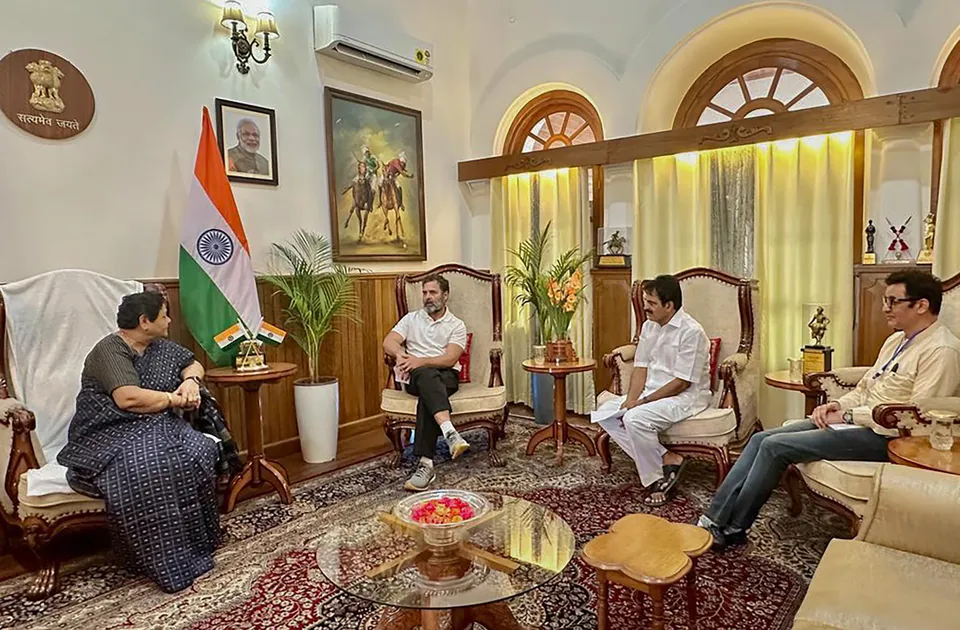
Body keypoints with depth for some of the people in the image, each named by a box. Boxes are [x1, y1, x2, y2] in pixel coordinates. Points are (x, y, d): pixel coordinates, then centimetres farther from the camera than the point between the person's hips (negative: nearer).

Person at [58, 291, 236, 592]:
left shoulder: (160, 347, 12)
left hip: (157, 428, 6)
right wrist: (176, 399, -15)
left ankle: (196, 545, -14)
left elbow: (193, 364, 25)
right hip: (111, 434, -6)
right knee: (142, 469, -37)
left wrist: (190, 381, 1)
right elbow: (128, 398, -27)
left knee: (198, 452, -25)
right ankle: (168, 562, -23)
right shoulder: (109, 351, -12)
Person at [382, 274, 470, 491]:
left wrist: (420, 361, -20)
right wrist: (401, 355, -19)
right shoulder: (411, 318, 19)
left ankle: (425, 463, -44)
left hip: (446, 375, -1)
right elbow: (388, 342, 4)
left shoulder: (456, 325, 10)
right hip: (416, 376, 1)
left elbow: (450, 359, -5)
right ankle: (450, 432, -58)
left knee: (428, 394, -37)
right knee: (427, 375, -38)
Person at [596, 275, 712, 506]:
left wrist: (641, 403, -19)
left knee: (636, 419, -31)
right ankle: (666, 460, -8)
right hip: (652, 391, 9)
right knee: (605, 413, -7)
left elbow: (681, 383, -20)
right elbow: (641, 367, 7)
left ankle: (657, 478, -7)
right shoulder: (649, 326, 8)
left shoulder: (691, 332, -18)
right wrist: (630, 400, -9)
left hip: (686, 397, -9)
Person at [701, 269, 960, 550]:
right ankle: (716, 518, -7)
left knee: (775, 446, -20)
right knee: (761, 438, -6)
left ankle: (733, 528, -6)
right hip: (855, 421, 9)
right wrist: (837, 405, 2)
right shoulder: (896, 340, 16)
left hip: (882, 436, -9)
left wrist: (848, 415, -14)